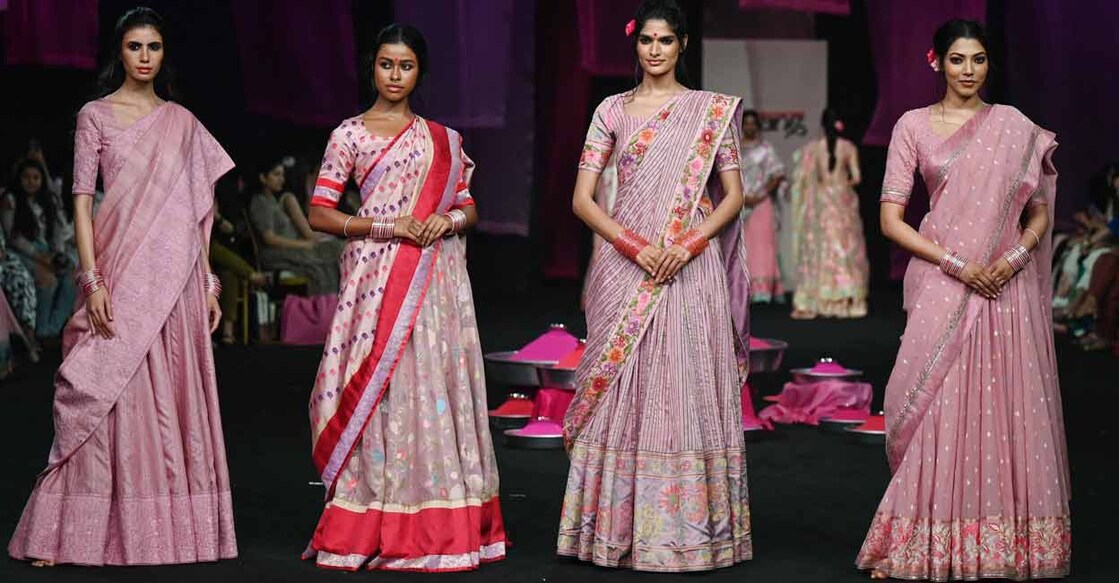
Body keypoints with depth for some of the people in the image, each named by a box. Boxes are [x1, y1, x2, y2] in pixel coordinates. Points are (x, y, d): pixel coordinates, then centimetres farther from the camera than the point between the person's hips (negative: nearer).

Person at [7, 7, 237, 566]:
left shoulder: (182, 122, 13)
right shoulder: (95, 116, 3)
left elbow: (195, 209, 14)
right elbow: (82, 202, -3)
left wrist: (208, 281, 8)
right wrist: (93, 280, -12)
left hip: (177, 276, 3)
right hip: (123, 271, -3)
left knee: (175, 396, 5)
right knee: (114, 398, -6)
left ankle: (178, 525, 11)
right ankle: (84, 531, -1)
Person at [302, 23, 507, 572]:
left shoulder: (443, 140, 14)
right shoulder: (349, 134, 5)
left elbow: (468, 207, 17)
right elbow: (320, 213, 0)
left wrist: (449, 219, -6)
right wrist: (387, 226, -11)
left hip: (437, 280, 3)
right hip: (378, 277, -3)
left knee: (436, 386, 0)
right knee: (379, 387, -6)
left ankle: (439, 525, 7)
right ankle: (371, 529, -1)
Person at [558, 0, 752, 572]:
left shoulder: (712, 111, 7)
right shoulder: (613, 110, 8)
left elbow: (732, 195, 5)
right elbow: (582, 198, 2)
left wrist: (687, 246, -10)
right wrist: (634, 246, -11)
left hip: (691, 268, -1)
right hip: (625, 267, 1)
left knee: (687, 391, -1)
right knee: (622, 393, 0)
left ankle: (689, 529, 7)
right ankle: (618, 527, 7)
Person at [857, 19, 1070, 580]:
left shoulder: (1014, 126, 9)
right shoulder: (914, 126, 4)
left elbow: (1040, 209, 12)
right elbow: (891, 219, -1)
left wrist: (1018, 255, -8)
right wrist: (955, 263, -11)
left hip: (1006, 287, 2)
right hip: (941, 283, -1)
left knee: (1008, 410, 2)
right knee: (935, 409, -4)